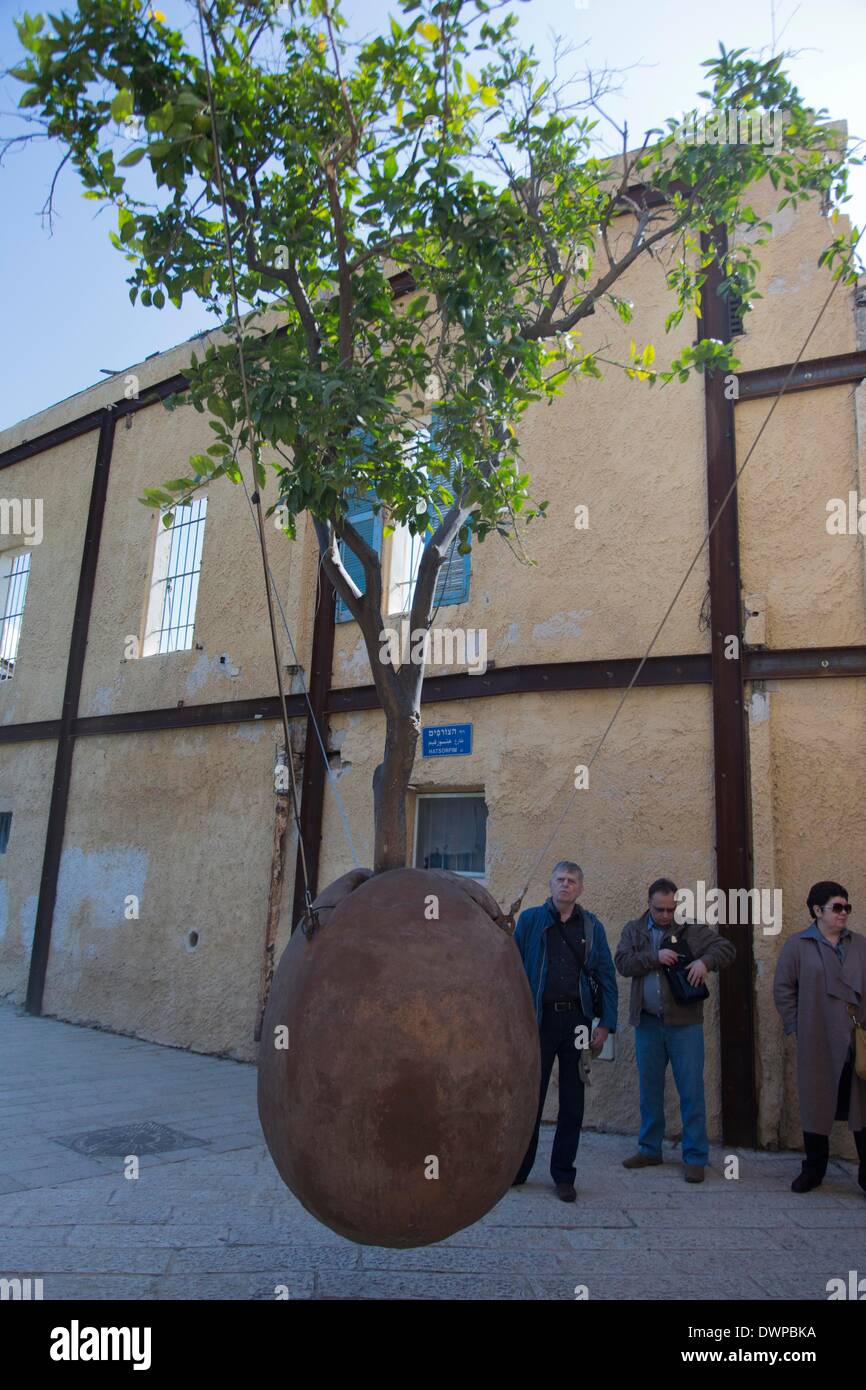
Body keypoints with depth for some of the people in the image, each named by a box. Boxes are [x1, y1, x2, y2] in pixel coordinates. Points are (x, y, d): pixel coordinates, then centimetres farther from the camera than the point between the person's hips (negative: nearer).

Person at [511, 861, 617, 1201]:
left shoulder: (592, 926, 7)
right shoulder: (530, 920, 2)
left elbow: (606, 977, 6)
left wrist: (605, 1024, -2)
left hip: (577, 1019, 2)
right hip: (540, 1018, -1)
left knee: (572, 1102, 8)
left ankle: (563, 1175, 20)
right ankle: (518, 1169, 21)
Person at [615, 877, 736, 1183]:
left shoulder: (691, 929, 1)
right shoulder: (633, 930, 6)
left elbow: (727, 948, -1)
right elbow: (623, 963, -6)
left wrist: (705, 961, -19)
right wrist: (655, 957, -19)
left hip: (684, 1022, -2)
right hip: (647, 1022, 2)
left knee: (691, 1090, 1)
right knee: (649, 1088, 13)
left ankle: (695, 1157, 13)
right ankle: (650, 1149, 27)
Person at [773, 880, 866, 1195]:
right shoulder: (798, 945, -1)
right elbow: (782, 989, 0)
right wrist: (797, 1025, -3)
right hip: (818, 1043, -2)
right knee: (817, 1104, 9)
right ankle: (814, 1168, 24)